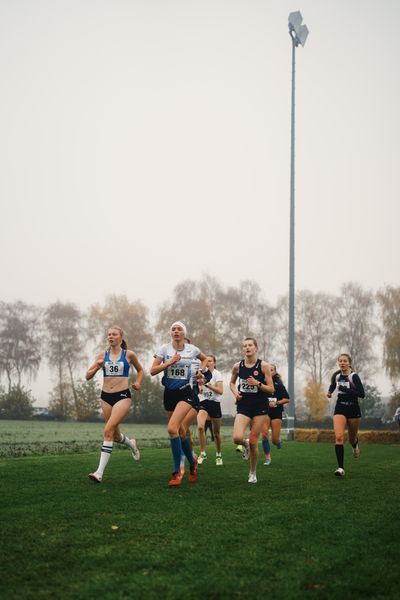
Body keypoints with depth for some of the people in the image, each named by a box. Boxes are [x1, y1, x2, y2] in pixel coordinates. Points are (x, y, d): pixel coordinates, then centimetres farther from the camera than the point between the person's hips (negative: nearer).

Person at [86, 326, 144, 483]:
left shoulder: (128, 354, 2)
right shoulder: (102, 355, 7)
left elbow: (140, 371, 18)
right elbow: (88, 376, 6)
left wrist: (138, 383, -1)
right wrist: (97, 367, -13)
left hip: (123, 396, -4)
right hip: (106, 396, 4)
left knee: (108, 430, -20)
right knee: (115, 435, 14)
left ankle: (100, 472, -20)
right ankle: (131, 444, 50)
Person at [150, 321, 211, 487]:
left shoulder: (192, 349, 0)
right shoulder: (164, 349, -1)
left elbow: (205, 358, 22)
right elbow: (153, 370, -7)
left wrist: (201, 371, 5)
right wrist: (170, 362, -16)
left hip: (185, 392, -3)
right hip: (169, 393, 3)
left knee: (172, 428, -22)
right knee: (181, 432, 9)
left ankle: (177, 473, -15)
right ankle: (192, 461, 36)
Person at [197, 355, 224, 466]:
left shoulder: (217, 374, -3)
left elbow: (220, 391, -15)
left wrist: (209, 386, -25)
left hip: (215, 403, -2)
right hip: (203, 403, 2)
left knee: (216, 432, 7)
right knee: (200, 426, -23)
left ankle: (218, 455, 27)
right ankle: (202, 454, -14)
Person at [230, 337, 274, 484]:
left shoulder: (263, 366, -6)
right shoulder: (237, 366, 1)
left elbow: (271, 389, -4)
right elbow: (232, 382, 19)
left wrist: (258, 384, -20)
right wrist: (235, 392, -2)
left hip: (260, 407, -2)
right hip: (243, 406, 2)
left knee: (253, 442, 1)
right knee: (237, 438, -20)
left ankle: (253, 473, 23)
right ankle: (245, 444, 19)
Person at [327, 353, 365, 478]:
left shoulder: (354, 376, -13)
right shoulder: (336, 375, 2)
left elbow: (362, 394, -23)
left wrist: (345, 390, -29)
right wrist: (330, 392, 9)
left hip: (353, 410, -2)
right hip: (340, 409, 2)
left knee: (352, 438, 15)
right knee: (338, 437, -18)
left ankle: (355, 445, 55)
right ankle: (341, 468, -18)